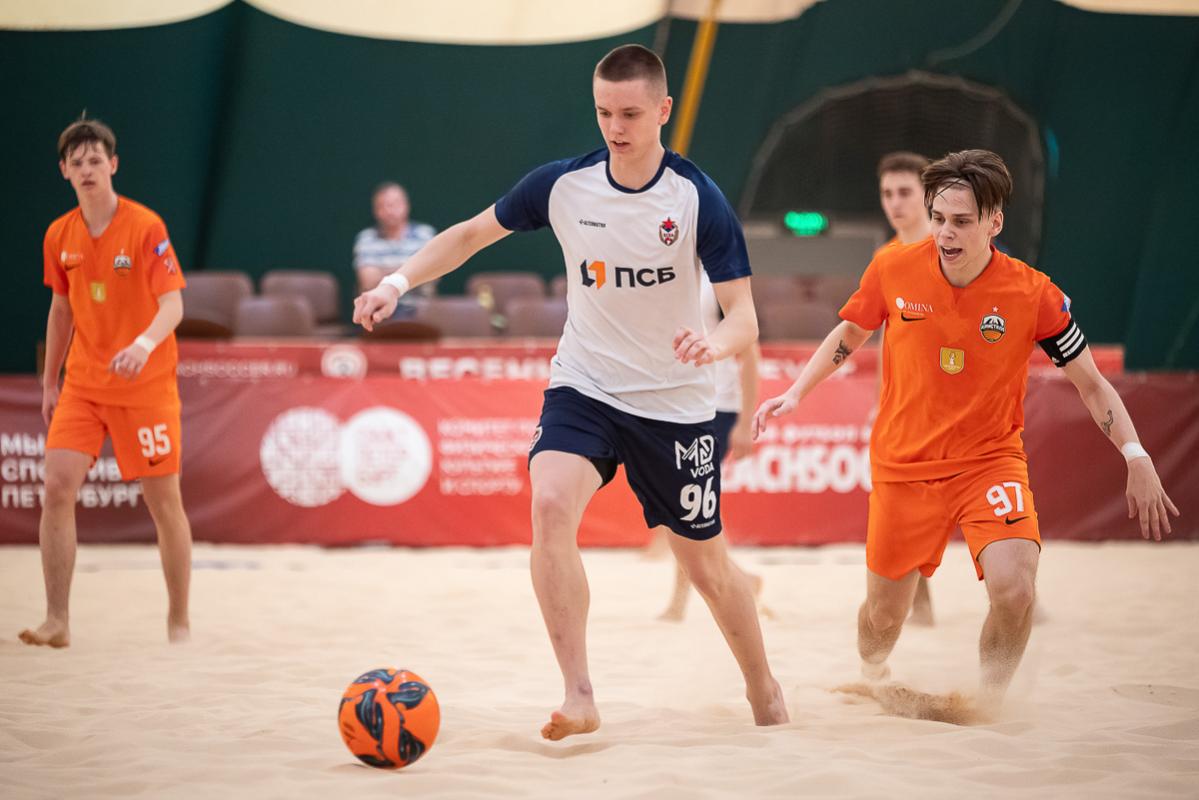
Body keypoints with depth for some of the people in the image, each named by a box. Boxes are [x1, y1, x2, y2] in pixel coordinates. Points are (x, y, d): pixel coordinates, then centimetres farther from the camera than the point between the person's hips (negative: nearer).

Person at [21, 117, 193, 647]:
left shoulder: (145, 226, -11)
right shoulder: (59, 236, 4)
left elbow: (173, 304, -17)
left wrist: (146, 342, -36)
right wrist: (49, 382, 17)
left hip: (146, 385, -4)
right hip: (83, 382, 4)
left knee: (164, 501, 1)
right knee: (57, 488, -10)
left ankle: (179, 620, 15)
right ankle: (57, 621, -6)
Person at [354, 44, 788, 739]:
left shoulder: (699, 199, -15)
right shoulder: (563, 185, -7)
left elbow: (745, 317, -16)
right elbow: (472, 234, 8)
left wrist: (714, 343, -39)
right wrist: (399, 282, -6)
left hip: (677, 402, -1)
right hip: (584, 388, 1)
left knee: (707, 566, 6)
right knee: (551, 504, -27)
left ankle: (764, 690, 34)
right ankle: (580, 698, -25)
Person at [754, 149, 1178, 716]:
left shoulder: (1033, 294, -13)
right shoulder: (893, 268, -9)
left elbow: (1090, 382, -4)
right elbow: (849, 335, 12)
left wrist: (1137, 459, -13)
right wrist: (796, 393, 2)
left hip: (990, 459, -2)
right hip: (903, 466, 2)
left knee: (1014, 589, -25)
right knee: (884, 611, 9)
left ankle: (986, 713, -1)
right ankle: (869, 682, 45)